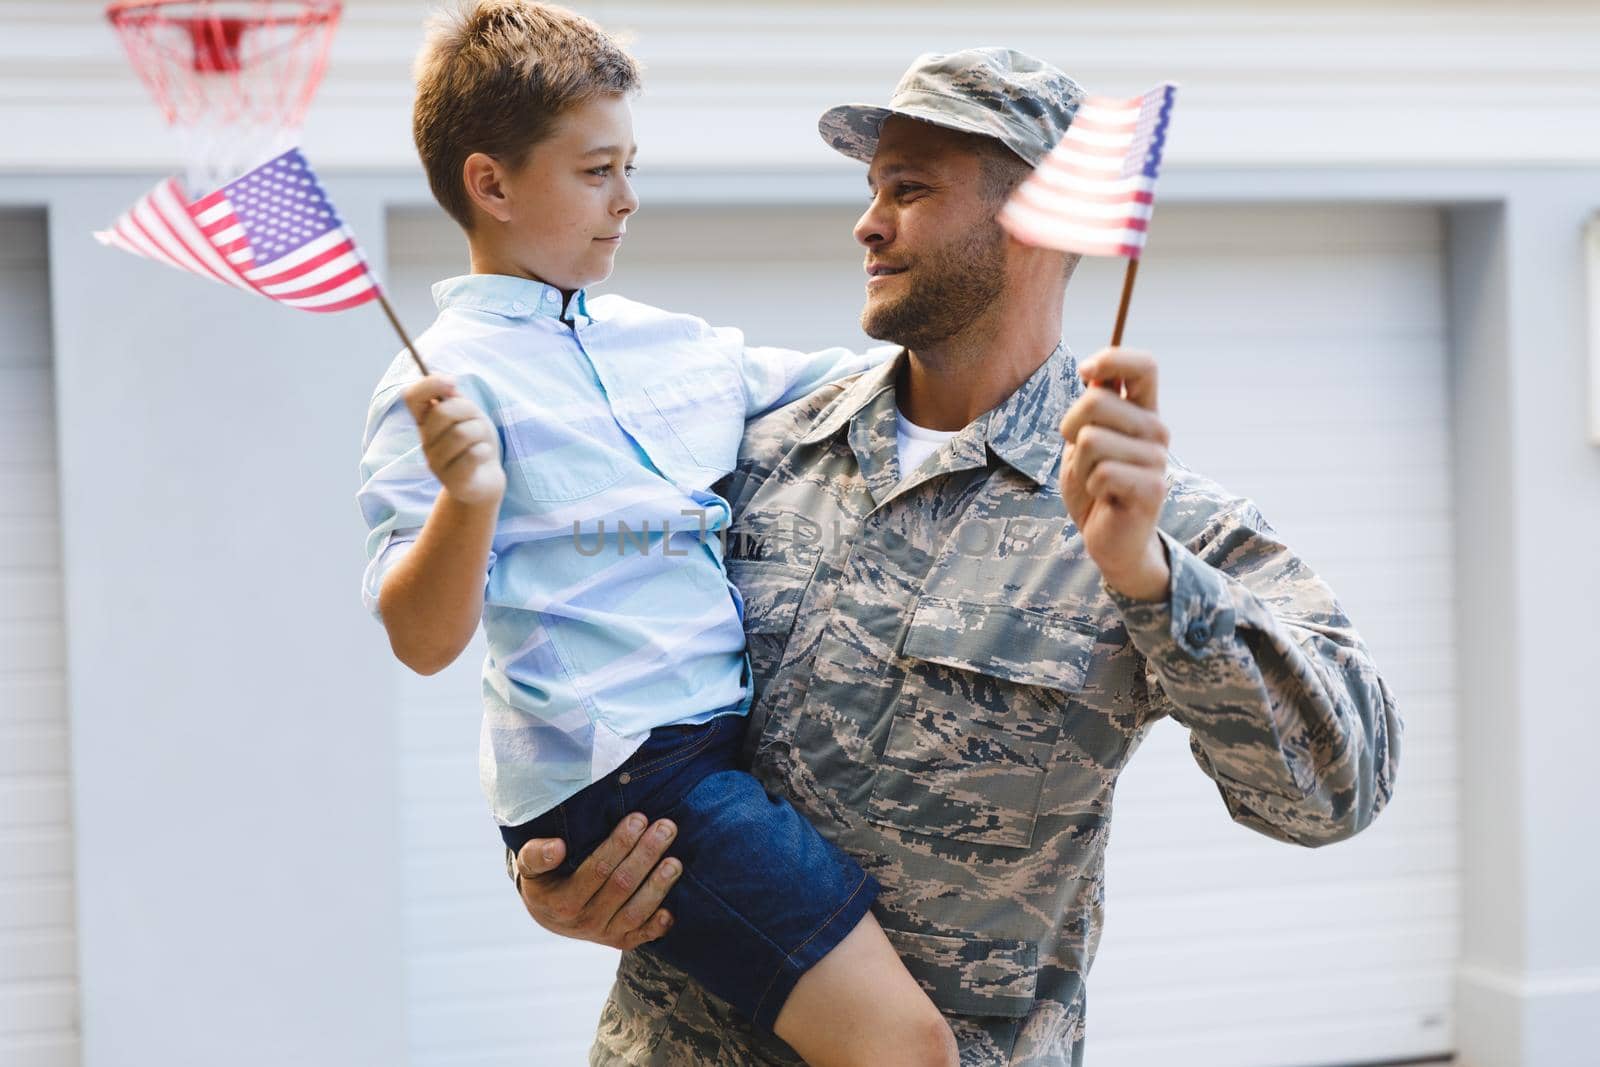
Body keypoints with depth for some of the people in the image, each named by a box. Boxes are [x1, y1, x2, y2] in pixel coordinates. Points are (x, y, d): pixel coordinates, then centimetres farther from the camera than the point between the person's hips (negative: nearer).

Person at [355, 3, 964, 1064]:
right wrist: (466, 499, -30)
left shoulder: (675, 341, 15)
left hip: (735, 733, 8)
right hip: (619, 774, -8)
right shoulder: (451, 382, -6)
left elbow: (836, 388, 28)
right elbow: (422, 641, -13)